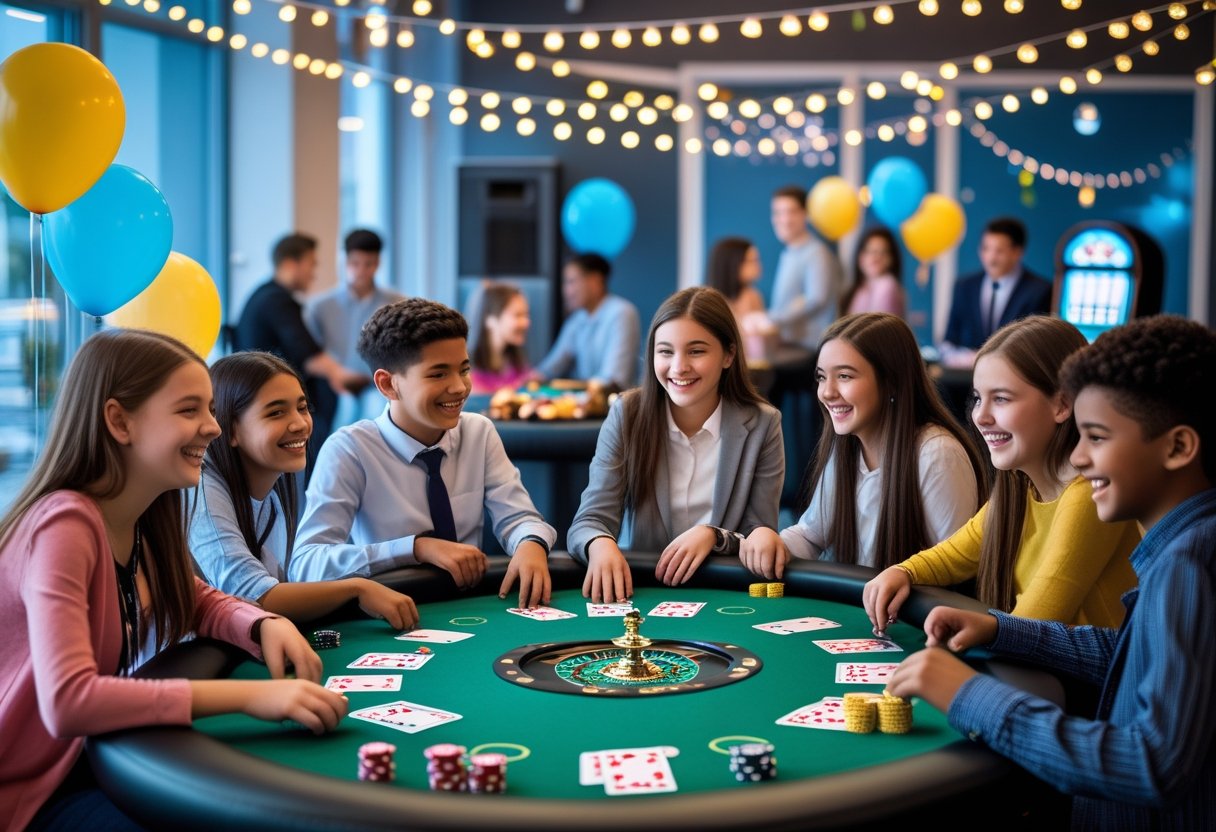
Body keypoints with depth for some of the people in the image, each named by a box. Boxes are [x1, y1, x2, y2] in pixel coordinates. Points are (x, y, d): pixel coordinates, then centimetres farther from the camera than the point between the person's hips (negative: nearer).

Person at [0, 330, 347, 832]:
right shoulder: (65, 526, -25)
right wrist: (248, 695, -38)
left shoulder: (142, 521, 1)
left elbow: (200, 603, 17)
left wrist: (267, 626, -7)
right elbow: (66, 700, -37)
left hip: (86, 759, 8)